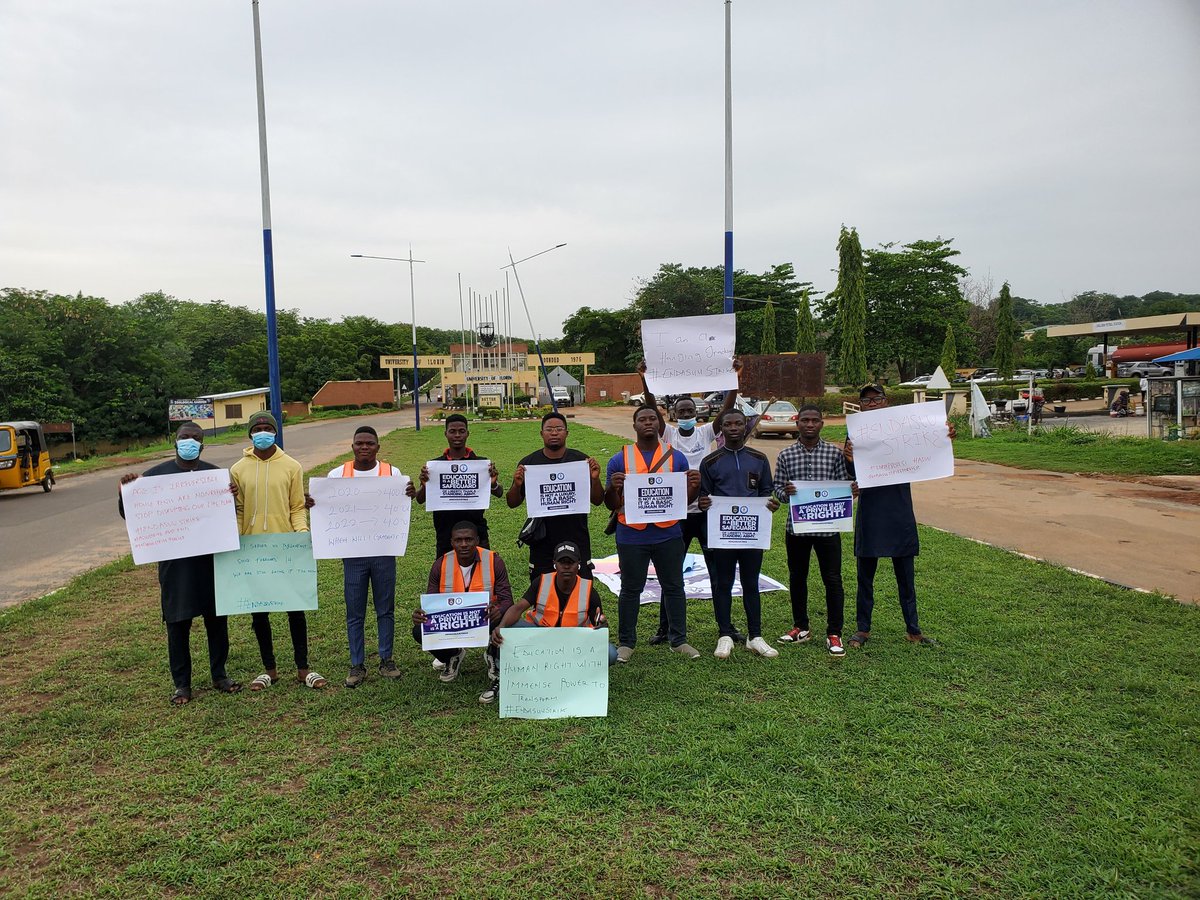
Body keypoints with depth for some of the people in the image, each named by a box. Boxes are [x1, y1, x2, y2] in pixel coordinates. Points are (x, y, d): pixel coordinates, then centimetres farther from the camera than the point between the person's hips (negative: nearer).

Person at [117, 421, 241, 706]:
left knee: (217, 618, 10)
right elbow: (128, 515, 5)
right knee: (178, 623, 5)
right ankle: (182, 684, 18)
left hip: (211, 558, 1)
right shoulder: (156, 474, 1)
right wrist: (125, 491, -15)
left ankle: (219, 675, 25)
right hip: (175, 562, -1)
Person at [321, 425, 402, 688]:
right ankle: (357, 665, 17)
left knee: (385, 609, 10)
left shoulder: (392, 473, 2)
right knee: (355, 613, 6)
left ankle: (386, 659, 23)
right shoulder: (338, 474, 2)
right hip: (353, 553, 0)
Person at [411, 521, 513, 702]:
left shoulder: (493, 561, -12)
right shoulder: (441, 565, -5)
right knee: (419, 631, -21)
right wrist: (420, 615, -27)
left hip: (485, 621, -3)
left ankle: (494, 661, -7)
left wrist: (498, 611, -40)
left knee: (505, 620, -36)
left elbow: (507, 600, -14)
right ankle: (453, 656, 12)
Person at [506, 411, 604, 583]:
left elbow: (597, 501, 2)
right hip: (542, 542, 1)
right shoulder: (529, 463, 1)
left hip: (576, 542, 0)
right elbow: (512, 503, 5)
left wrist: (595, 479, -17)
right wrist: (517, 485, -16)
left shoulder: (581, 461, 0)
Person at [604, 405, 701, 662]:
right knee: (630, 590, 9)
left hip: (668, 535, 1)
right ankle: (626, 642, 20)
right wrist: (613, 488, -20)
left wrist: (695, 486, -13)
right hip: (632, 537, -1)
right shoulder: (619, 460, 1)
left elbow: (685, 500, 9)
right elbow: (611, 504, 2)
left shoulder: (676, 457, 5)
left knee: (674, 587, 11)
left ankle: (679, 640, 24)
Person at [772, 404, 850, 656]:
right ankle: (801, 627, 29)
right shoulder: (786, 455, 3)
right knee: (797, 578, 13)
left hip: (827, 526, -2)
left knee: (832, 579, 1)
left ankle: (834, 633, 12)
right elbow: (776, 487, 5)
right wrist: (785, 492, -16)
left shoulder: (835, 453, 0)